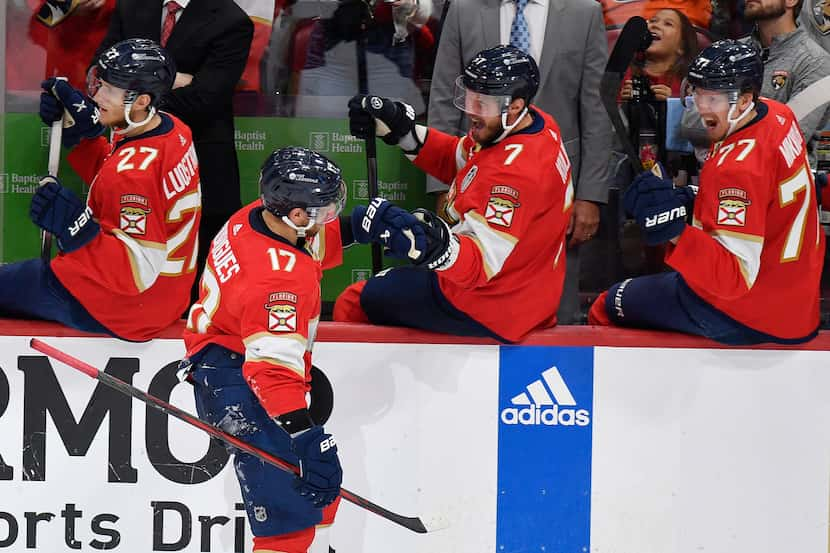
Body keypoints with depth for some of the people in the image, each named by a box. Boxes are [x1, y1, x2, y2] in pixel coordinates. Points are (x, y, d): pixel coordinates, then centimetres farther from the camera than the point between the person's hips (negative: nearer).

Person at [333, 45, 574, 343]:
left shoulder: (516, 172, -32)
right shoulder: (537, 123, -2)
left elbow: (482, 263, -37)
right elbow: (457, 161, 13)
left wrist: (434, 245, -55)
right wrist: (402, 128, 3)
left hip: (489, 308, -10)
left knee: (353, 304, 0)